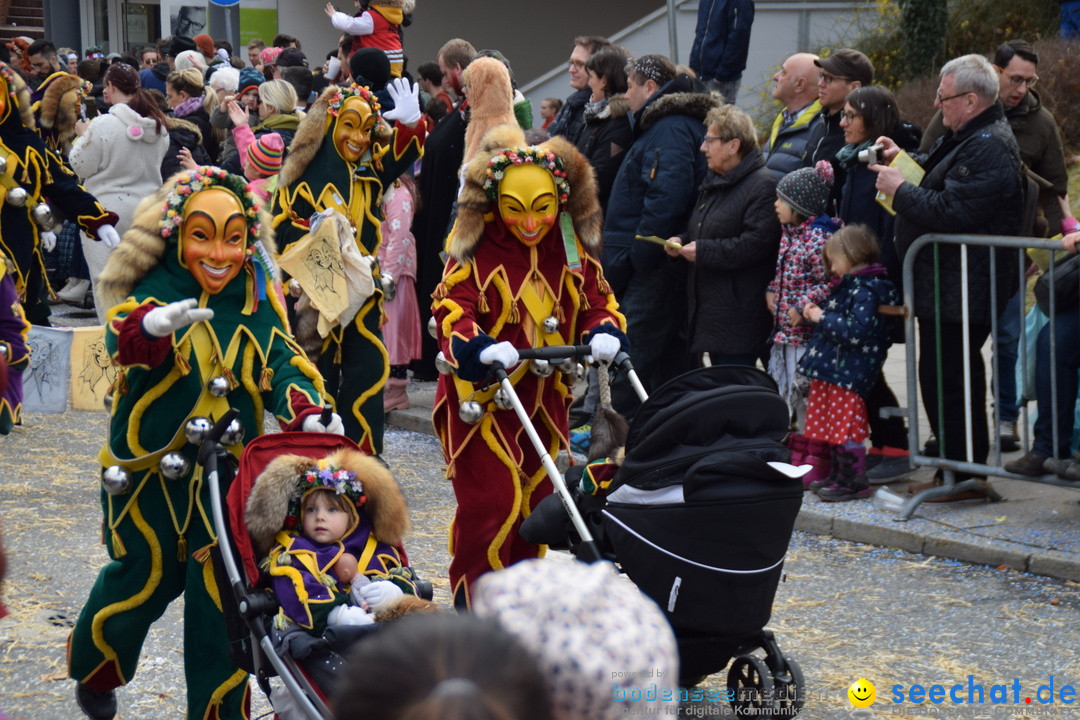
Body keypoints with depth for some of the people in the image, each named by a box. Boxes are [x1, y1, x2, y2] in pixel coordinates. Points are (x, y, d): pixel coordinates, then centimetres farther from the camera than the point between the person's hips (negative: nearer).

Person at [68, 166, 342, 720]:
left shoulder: (256, 301, 1)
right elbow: (123, 334, -32)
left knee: (223, 590, 2)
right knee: (144, 577, 10)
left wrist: (307, 411, -27)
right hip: (149, 467, -3)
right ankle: (94, 668, 41)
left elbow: (281, 363, -5)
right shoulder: (156, 290, -12)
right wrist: (153, 323, -57)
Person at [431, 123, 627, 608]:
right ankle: (474, 608, 2)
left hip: (545, 398, 5)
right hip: (480, 396, -5)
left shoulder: (572, 246, 4)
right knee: (490, 505, -11)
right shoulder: (474, 245, -10)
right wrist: (480, 347, -37)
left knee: (538, 502, 9)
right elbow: (450, 306, -17)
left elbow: (596, 298, 6)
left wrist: (604, 333, -17)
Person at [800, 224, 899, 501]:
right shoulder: (850, 286, 16)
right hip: (831, 370, 10)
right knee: (835, 426, 16)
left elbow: (857, 330, -26)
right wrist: (816, 312, 12)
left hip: (848, 372, -10)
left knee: (847, 429, -5)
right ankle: (839, 474, 26)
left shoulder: (866, 290, -16)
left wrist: (822, 318, -17)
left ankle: (855, 481, 3)